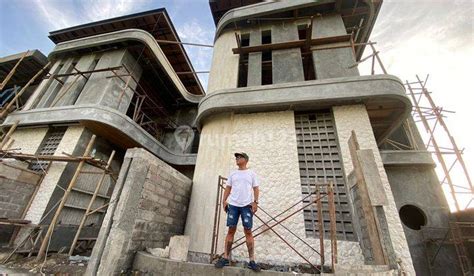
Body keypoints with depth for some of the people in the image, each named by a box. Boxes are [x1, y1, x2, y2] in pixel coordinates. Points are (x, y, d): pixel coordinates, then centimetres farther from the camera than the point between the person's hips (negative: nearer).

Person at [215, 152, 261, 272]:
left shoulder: (251, 173, 8)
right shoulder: (232, 174, 14)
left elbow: (255, 188, 4)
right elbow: (228, 188, 13)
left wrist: (255, 202, -8)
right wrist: (224, 200, 2)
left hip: (247, 205, -2)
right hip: (233, 205, 2)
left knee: (248, 231, 0)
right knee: (231, 230, 4)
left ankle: (252, 260, 6)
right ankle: (225, 258, 10)